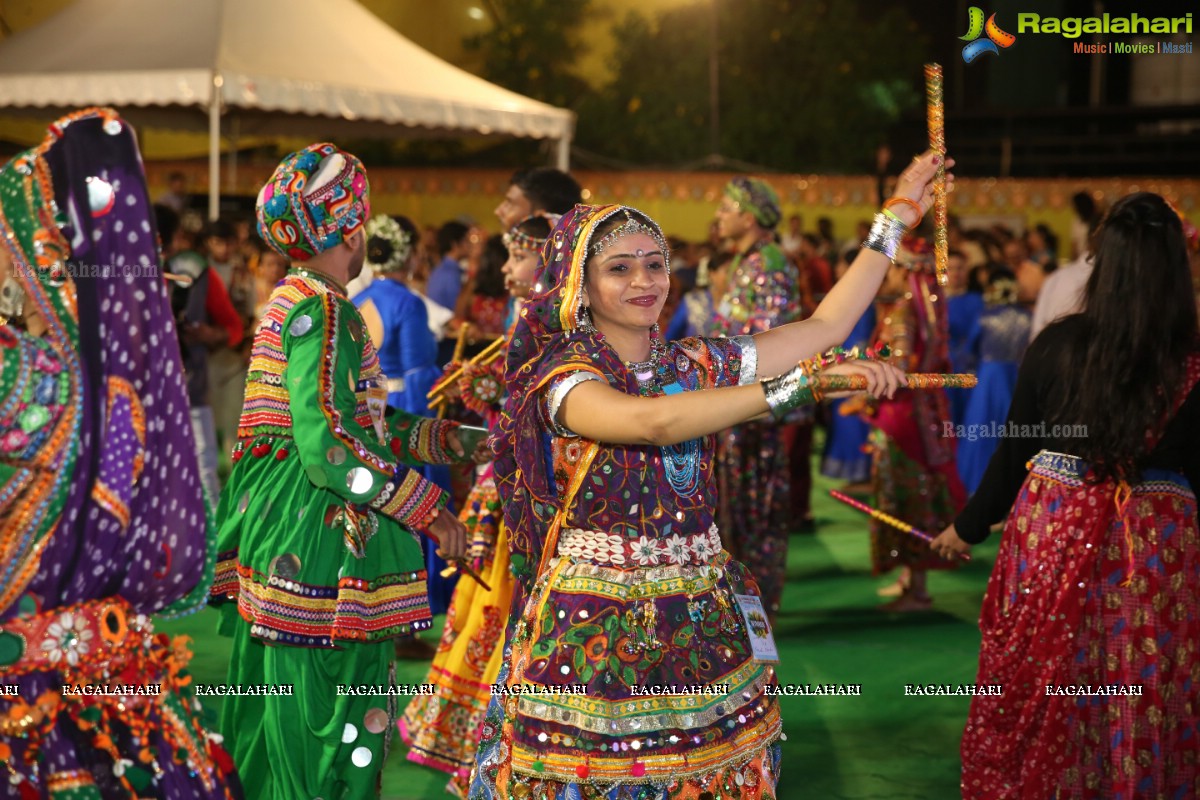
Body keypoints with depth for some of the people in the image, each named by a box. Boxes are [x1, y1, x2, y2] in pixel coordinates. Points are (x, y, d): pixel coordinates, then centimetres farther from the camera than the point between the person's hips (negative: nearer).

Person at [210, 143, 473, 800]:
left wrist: (445, 437, 11)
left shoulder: (290, 300, 15)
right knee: (328, 721, -3)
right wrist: (429, 510, -20)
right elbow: (328, 443, -23)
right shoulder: (322, 309, -15)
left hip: (275, 528, 10)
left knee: (278, 708, 18)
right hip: (320, 541, -10)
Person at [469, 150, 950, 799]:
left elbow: (825, 324, 11)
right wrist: (796, 385, -33)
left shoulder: (697, 365, 8)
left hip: (701, 623, 5)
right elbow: (651, 421, -29)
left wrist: (894, 219, 11)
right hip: (596, 631, -5)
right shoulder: (562, 377, -9)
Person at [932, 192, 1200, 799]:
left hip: (1052, 528, 1)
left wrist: (970, 525, 15)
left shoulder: (1058, 344, -6)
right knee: (1144, 709, 11)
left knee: (1040, 701, 13)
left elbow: (1015, 449, 1)